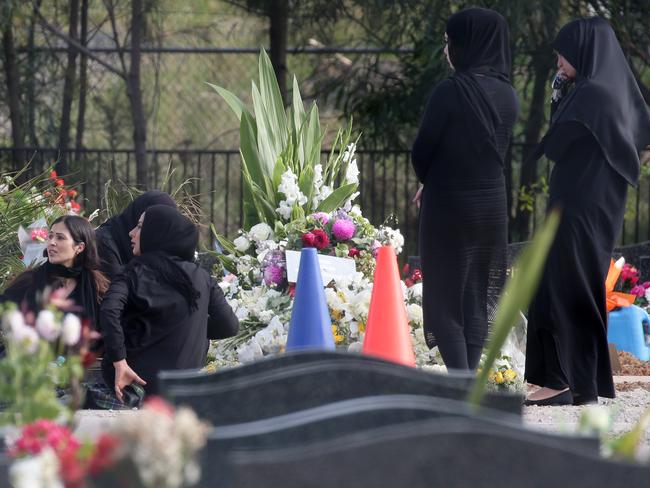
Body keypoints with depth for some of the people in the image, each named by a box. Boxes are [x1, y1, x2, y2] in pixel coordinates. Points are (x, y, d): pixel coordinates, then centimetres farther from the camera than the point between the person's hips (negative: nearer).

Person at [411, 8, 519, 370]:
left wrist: (429, 182, 13)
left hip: (449, 207, -6)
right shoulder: (508, 95, 3)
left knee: (445, 299, 0)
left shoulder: (450, 92, -17)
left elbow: (422, 153, -9)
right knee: (476, 298, 13)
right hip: (492, 206, 6)